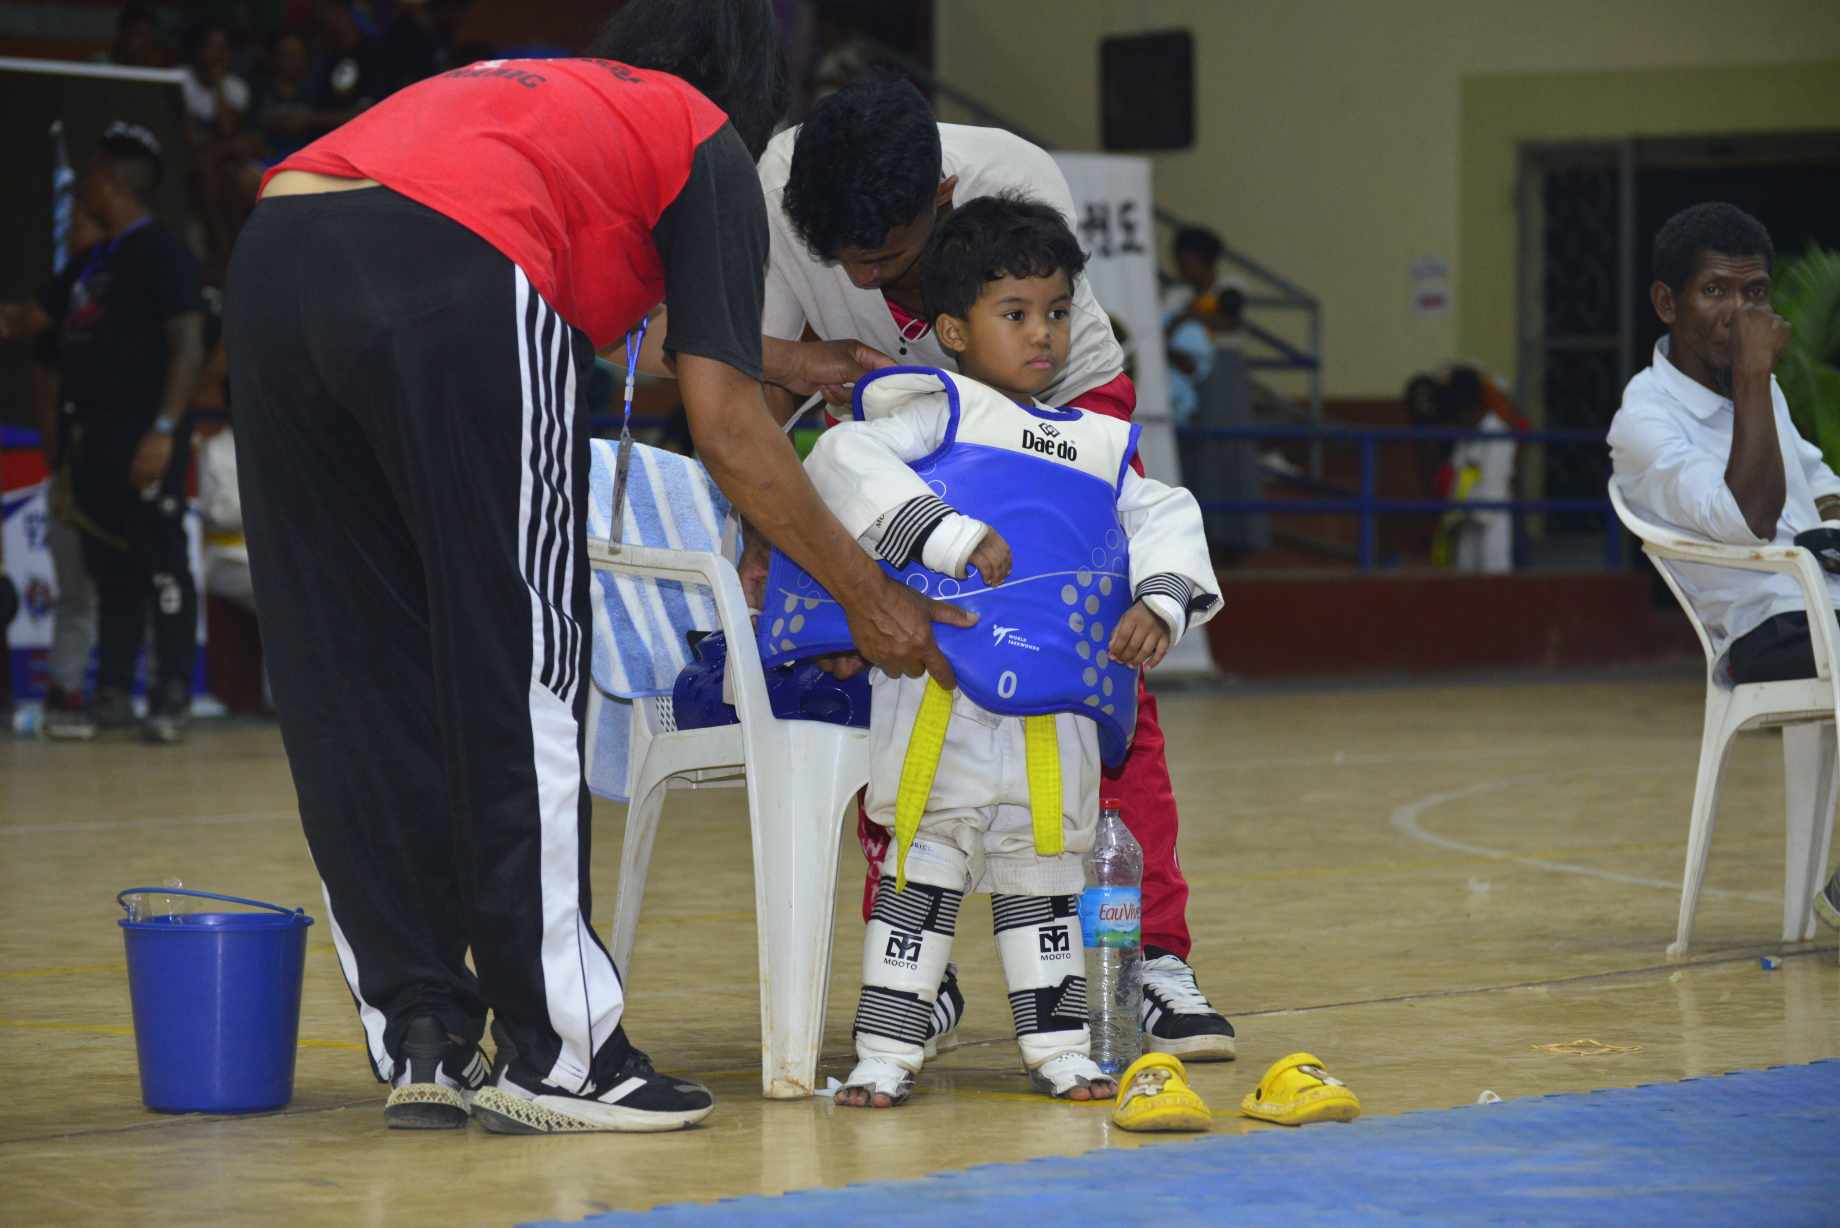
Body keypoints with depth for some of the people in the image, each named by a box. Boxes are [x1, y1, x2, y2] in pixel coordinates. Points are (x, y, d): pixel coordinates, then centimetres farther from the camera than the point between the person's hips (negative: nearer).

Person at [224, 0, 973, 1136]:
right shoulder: (709, 143, 20)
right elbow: (725, 424, 12)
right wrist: (870, 598, 19)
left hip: (271, 260, 6)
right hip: (447, 275, -6)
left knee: (353, 690, 11)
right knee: (517, 675, 2)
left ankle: (421, 1043, 14)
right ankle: (552, 1052, 4)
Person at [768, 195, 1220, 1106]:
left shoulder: (1097, 447, 17)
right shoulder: (938, 409, 0)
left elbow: (1167, 519, 18)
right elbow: (840, 462, -14)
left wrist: (1161, 601, -3)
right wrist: (953, 537, -20)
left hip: (1057, 707, 5)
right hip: (941, 685, -5)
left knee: (1044, 864, 14)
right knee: (925, 861, 0)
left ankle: (1057, 1046, 23)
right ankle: (887, 1049, 6)